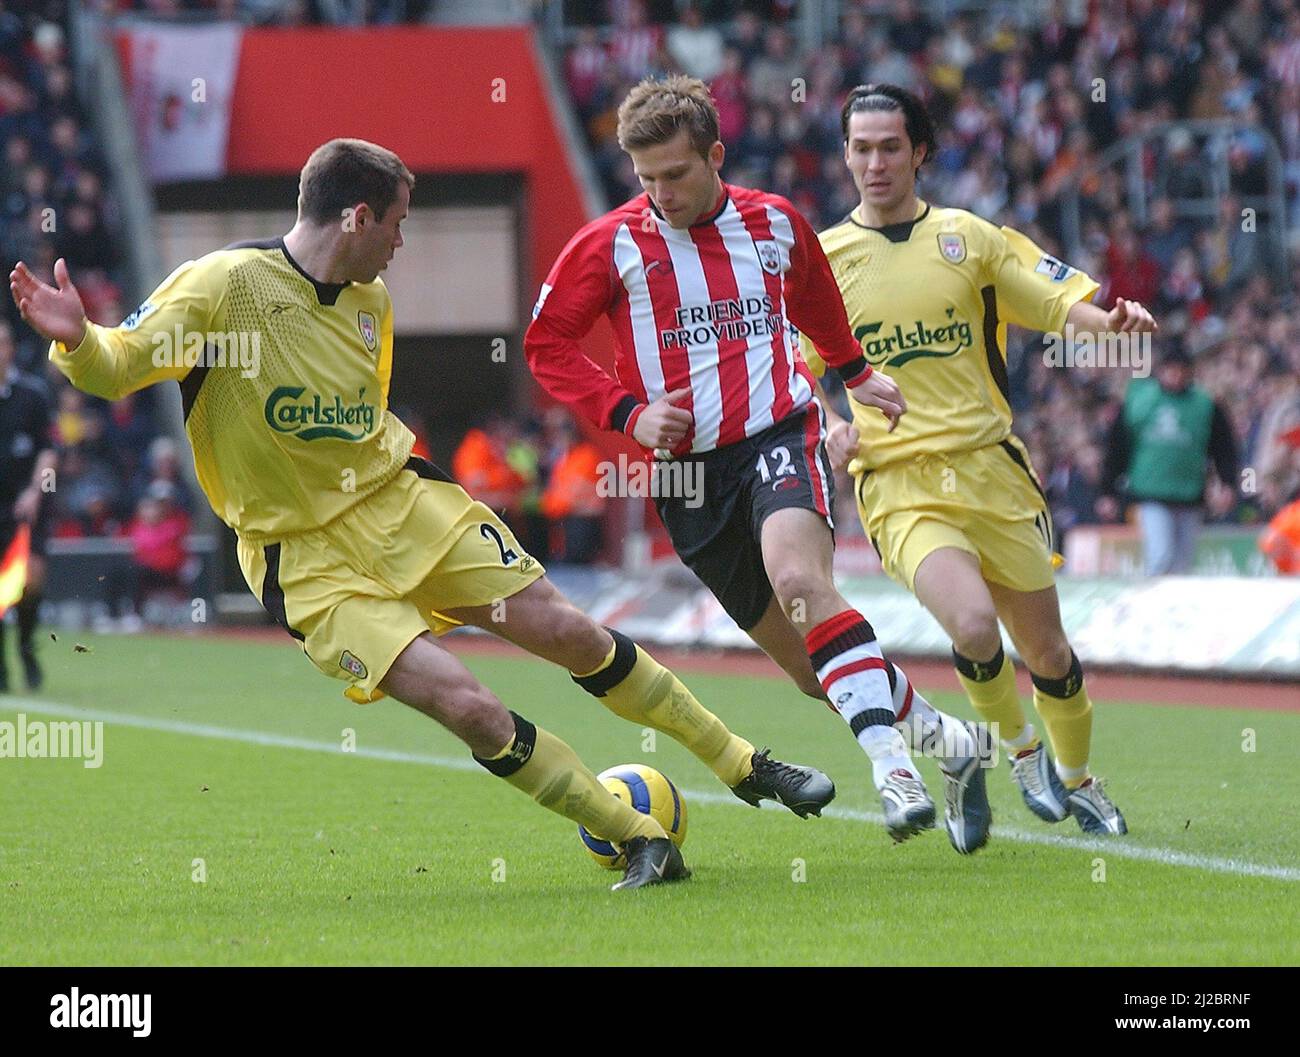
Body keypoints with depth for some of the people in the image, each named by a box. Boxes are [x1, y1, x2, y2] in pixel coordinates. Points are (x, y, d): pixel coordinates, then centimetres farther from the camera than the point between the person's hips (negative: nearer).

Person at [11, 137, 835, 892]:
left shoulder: (371, 301, 5)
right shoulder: (224, 284, -17)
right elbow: (116, 367, -20)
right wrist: (76, 338, -39)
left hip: (399, 501, 6)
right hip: (307, 559, -6)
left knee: (571, 633, 2)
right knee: (468, 707, -19)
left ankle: (743, 766, 20)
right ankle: (643, 843, -5)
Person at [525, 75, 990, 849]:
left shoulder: (776, 223, 5)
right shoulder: (611, 245, -2)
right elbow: (547, 345, 6)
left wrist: (856, 371, 31)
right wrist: (626, 413, -4)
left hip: (781, 437, -1)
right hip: (687, 469, 1)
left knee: (800, 582, -32)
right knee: (809, 663, 5)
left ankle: (893, 763, -38)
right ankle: (943, 738, 25)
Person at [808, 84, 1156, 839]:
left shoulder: (969, 237, 6)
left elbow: (1059, 301, 7)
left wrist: (1108, 319, -15)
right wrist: (829, 425, -5)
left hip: (991, 467, 2)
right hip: (898, 485, -2)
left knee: (1047, 653, 7)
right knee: (973, 623, -26)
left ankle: (1077, 778, 35)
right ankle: (1020, 749, 2)